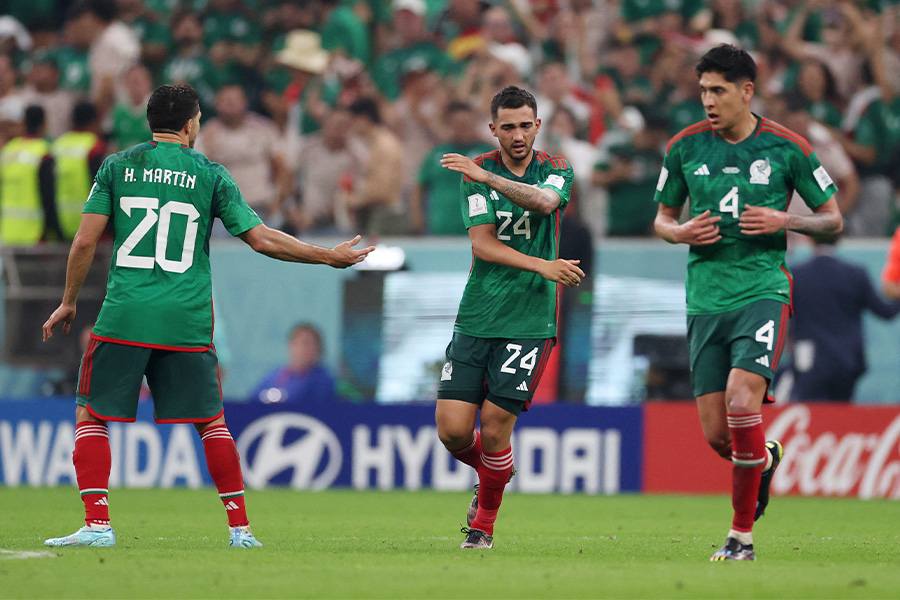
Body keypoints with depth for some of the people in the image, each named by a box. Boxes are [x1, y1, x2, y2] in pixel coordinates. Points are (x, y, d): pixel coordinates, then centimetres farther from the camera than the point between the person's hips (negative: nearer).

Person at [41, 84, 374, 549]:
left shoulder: (118, 166, 5)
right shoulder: (210, 175, 4)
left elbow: (85, 240, 2)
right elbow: (261, 238, 2)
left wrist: (68, 302, 13)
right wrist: (329, 257, 13)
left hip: (123, 318, -1)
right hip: (187, 324, 1)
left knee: (90, 417, 7)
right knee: (212, 423, 14)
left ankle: (97, 523, -7)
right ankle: (240, 527, 13)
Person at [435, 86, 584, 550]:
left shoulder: (556, 171, 2)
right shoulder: (475, 173, 2)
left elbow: (543, 201, -22)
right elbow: (483, 244, -8)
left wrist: (489, 178, -35)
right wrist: (542, 266, -20)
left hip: (530, 321, -1)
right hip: (476, 317, 1)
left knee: (495, 424, -8)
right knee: (452, 429, -5)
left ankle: (484, 521, 15)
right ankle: (493, 475, 29)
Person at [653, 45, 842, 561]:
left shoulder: (787, 147, -1)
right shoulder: (686, 147, 6)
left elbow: (833, 219, 7)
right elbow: (663, 217, 18)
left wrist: (785, 221, -11)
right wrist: (681, 233, -5)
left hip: (763, 290, -3)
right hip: (706, 300, 3)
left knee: (742, 400, -23)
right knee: (716, 435, 0)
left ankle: (742, 534, -11)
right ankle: (766, 460, 38)